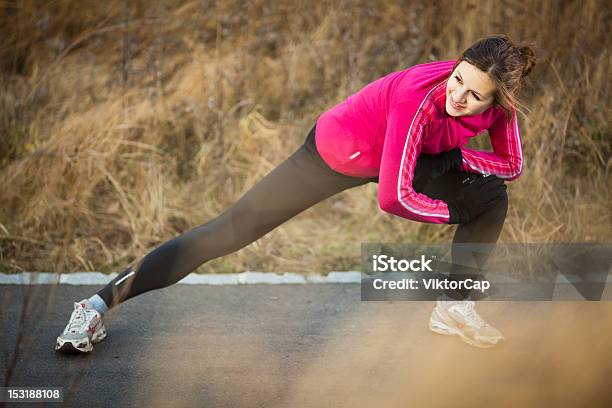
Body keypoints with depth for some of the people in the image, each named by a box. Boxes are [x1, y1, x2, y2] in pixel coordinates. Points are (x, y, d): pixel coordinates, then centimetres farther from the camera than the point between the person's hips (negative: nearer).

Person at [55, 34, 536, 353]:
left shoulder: (499, 102, -21)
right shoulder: (421, 98, -39)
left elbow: (512, 166, -1)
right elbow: (393, 197, -34)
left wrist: (456, 154, -18)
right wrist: (454, 211, -18)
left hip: (399, 153, 7)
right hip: (334, 154, -7)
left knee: (492, 198, 3)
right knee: (228, 232, -12)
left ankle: (455, 307, 17)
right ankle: (100, 305, -9)